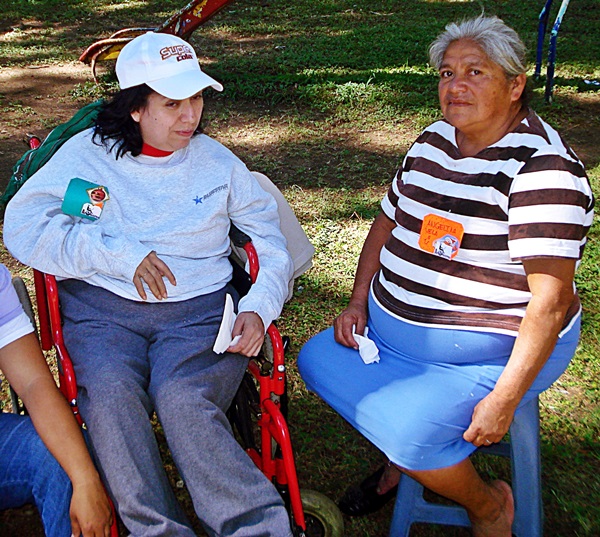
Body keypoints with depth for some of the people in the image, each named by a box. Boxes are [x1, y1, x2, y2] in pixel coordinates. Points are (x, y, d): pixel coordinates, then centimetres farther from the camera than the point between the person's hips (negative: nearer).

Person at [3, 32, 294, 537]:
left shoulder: (217, 162, 15)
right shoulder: (87, 153, 10)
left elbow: (275, 244, 14)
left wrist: (258, 309, -5)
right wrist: (121, 255, -8)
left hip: (199, 310, 0)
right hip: (101, 310, 1)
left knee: (181, 397, -31)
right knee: (109, 393, -31)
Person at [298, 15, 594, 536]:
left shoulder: (541, 168, -21)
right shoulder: (434, 141, 3)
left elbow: (550, 302, -25)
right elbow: (387, 221, 14)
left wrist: (503, 401, -26)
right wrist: (358, 301, 3)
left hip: (492, 353, -8)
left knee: (409, 431, -24)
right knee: (317, 358, 6)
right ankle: (402, 461, 24)